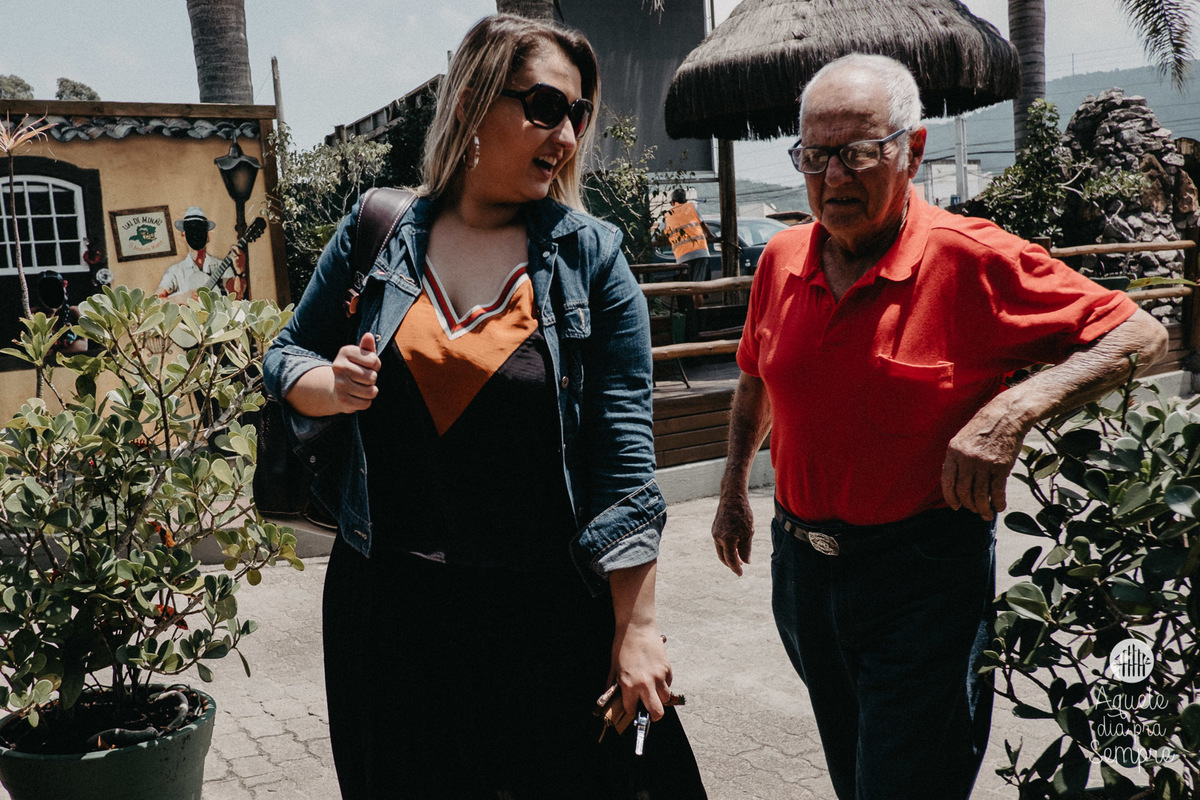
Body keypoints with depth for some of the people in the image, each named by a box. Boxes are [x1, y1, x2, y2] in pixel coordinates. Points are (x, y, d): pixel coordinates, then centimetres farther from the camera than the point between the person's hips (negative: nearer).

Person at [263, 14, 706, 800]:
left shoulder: (592, 256, -5)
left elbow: (626, 454, -8)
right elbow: (287, 355, 12)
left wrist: (636, 627, -10)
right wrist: (330, 385, -12)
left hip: (548, 609, -1)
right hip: (391, 603, 2)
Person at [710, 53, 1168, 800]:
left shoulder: (971, 259, -15)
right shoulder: (783, 260, 1)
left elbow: (1140, 334, -14)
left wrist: (1014, 409, -27)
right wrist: (734, 492, 21)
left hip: (923, 577, -5)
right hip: (801, 561, 6)